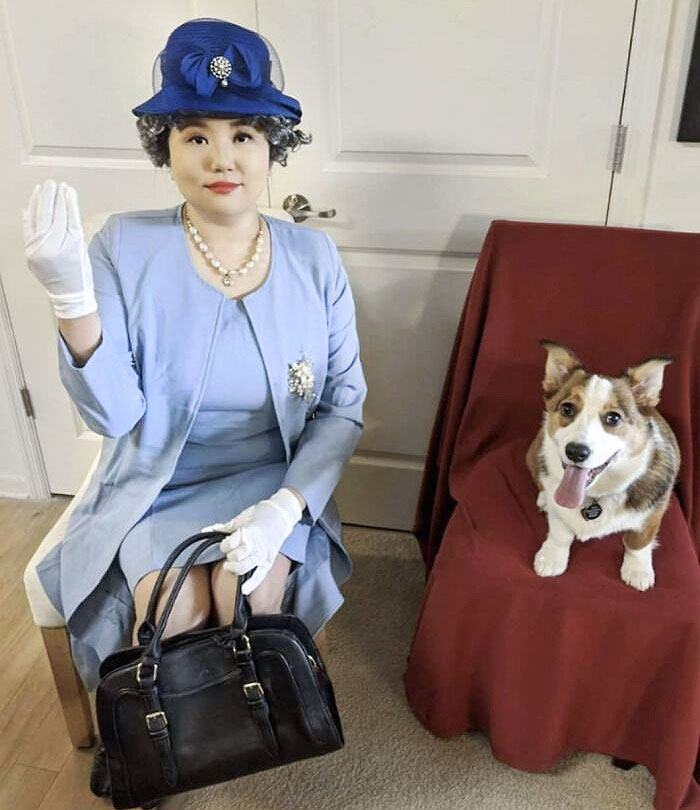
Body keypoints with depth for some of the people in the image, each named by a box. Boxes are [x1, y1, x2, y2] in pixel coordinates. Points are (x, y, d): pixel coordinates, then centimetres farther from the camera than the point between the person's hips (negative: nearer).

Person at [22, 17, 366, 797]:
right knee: (172, 614, -20)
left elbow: (344, 405, -4)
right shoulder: (126, 248, -11)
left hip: (273, 479, 1)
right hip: (160, 483, 0)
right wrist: (72, 300, -32)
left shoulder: (313, 258, -7)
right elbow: (112, 415, -15)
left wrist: (285, 506, -19)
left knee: (254, 596, -22)